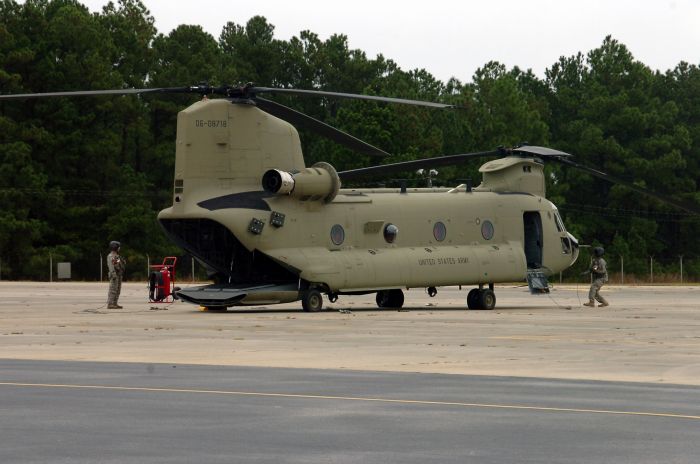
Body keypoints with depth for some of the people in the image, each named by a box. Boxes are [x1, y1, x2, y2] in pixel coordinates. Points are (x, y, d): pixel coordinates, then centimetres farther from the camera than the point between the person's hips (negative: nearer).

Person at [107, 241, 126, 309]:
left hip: (119, 275, 10)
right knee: (113, 290, -11)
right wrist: (113, 275, -27)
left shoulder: (116, 256, 20)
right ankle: (110, 305, -13)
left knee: (117, 290, 9)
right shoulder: (111, 256, -12)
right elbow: (111, 265, -20)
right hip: (114, 275, -10)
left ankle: (115, 304, 11)